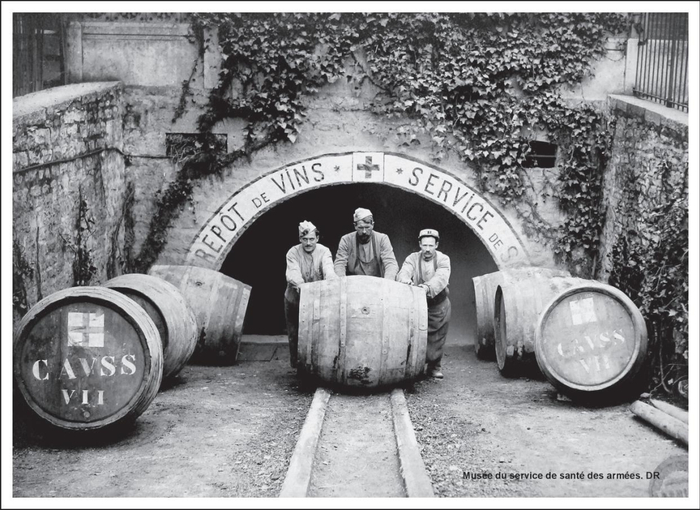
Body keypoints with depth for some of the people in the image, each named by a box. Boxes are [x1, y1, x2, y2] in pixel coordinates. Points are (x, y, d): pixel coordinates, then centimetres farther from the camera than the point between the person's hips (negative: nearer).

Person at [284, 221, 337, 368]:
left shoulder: (324, 252, -9)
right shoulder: (293, 253, -11)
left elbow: (328, 270, -26)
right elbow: (293, 273, -27)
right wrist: (300, 286, -49)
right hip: (294, 300, 0)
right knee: (294, 334, 6)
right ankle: (296, 366, 20)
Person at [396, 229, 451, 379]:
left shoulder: (443, 259, -8)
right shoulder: (412, 258, -3)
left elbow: (441, 278, -27)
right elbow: (403, 272, -21)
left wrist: (428, 287, -48)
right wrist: (404, 279, -47)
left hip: (439, 306, -1)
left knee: (436, 339, 5)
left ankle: (434, 367, 21)